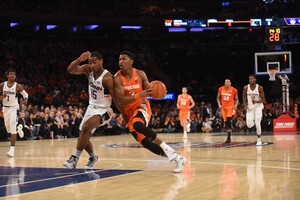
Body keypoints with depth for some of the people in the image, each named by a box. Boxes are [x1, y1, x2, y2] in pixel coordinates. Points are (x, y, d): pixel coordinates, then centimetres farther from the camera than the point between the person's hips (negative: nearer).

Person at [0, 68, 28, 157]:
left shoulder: (18, 86, -8)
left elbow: (25, 94, 6)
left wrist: (26, 99, -14)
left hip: (14, 107, -4)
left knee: (12, 128, -16)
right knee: (8, 128, 16)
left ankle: (12, 149, -17)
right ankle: (19, 128, 51)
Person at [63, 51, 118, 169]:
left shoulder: (107, 78, -24)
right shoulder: (88, 70, -6)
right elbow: (70, 70, -13)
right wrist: (79, 60, -30)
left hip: (103, 110, -7)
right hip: (91, 107, 7)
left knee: (86, 127, -30)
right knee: (83, 136, 10)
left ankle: (75, 157, -21)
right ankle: (93, 157, 37)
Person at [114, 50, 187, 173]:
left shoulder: (140, 74, -5)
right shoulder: (118, 78, -12)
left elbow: (149, 90, 5)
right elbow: (120, 100, -21)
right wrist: (139, 95, -33)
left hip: (141, 107, -2)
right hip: (129, 112, 2)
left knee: (138, 125, -36)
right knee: (145, 142, -6)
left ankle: (166, 148, -24)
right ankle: (177, 158, 4)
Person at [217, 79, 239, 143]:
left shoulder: (234, 90, -6)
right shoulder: (220, 89, 1)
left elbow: (236, 99, 6)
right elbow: (218, 98, 13)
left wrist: (235, 105, -11)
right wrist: (219, 105, -1)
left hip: (230, 107, -4)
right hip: (223, 107, 4)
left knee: (229, 121, -17)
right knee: (225, 122, 6)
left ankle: (229, 138, -13)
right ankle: (229, 135, 22)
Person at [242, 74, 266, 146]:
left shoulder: (260, 88, -13)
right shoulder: (246, 88, -6)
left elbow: (263, 100, -10)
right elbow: (244, 96, 12)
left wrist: (256, 101, -29)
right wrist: (245, 104, -4)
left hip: (258, 107, -2)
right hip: (250, 107, 2)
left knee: (258, 124, -10)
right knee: (249, 125, -7)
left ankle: (259, 140, 6)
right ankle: (254, 121, 30)